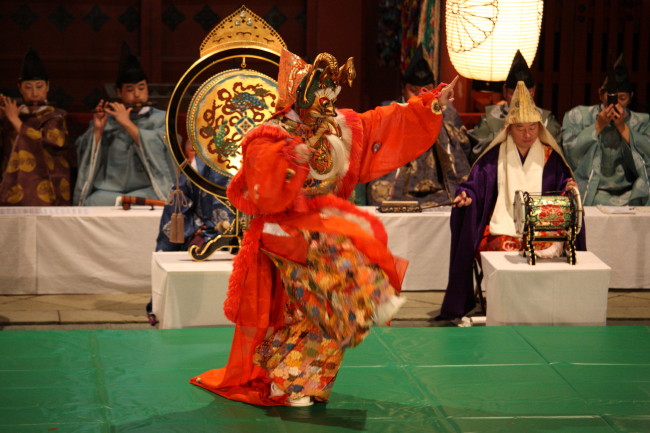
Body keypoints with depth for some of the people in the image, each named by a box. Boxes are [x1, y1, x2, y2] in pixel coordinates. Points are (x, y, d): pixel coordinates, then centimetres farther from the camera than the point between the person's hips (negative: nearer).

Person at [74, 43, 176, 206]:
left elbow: (157, 149, -7)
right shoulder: (107, 120, 15)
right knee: (93, 201, -29)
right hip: (110, 190, 2)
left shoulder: (161, 119, 12)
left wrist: (127, 124, -10)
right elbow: (87, 157, 8)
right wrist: (97, 130, -6)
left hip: (148, 189, -2)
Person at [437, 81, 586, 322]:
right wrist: (466, 196, -17)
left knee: (547, 255, -28)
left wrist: (568, 191, -11)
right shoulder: (495, 157, 8)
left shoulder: (550, 157, 12)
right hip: (502, 231, -1)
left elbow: (561, 196, 11)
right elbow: (476, 186, 4)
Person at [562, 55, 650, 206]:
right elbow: (570, 155, 0)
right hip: (593, 193, -2)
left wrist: (622, 127, -1)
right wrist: (598, 126, -1)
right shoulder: (577, 116, 13)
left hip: (631, 194, 2)